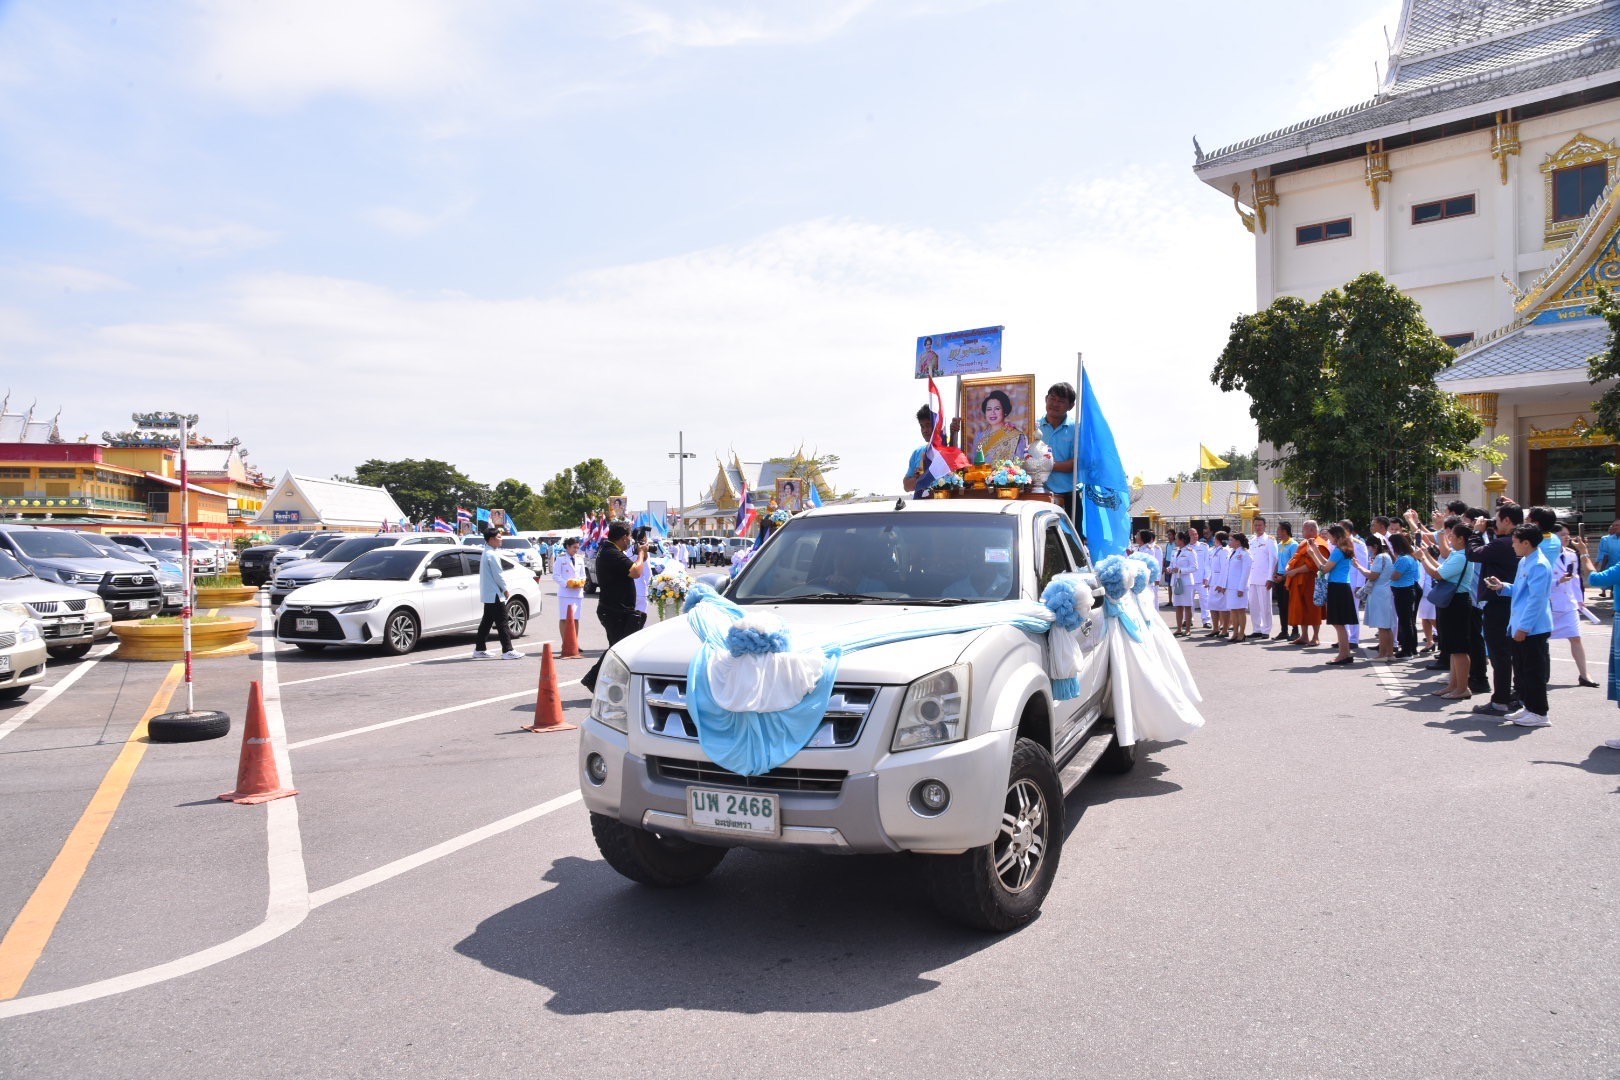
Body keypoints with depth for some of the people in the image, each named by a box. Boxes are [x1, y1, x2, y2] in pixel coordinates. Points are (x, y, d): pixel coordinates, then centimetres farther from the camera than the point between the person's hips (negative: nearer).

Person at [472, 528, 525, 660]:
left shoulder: (486, 553, 16)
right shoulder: (492, 555, -16)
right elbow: (498, 575, -17)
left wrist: (503, 589, 18)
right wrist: (506, 589, -6)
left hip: (488, 594, 10)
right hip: (495, 594, -10)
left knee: (486, 622, 14)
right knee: (501, 623, -9)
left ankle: (479, 649, 18)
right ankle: (507, 651, -10)